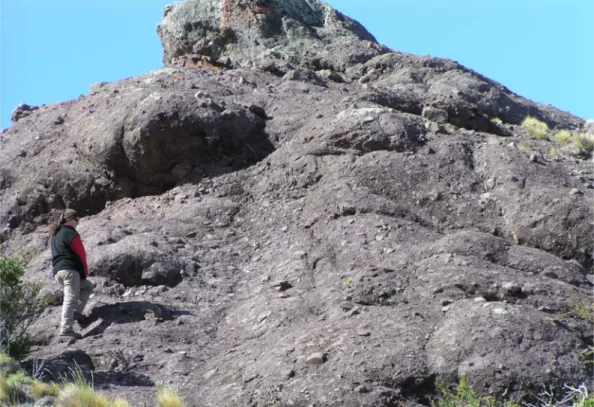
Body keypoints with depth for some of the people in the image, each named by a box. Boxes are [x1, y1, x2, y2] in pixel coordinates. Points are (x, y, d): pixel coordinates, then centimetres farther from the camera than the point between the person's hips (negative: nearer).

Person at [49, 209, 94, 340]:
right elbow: (81, 254, -5)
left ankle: (76, 312, 6)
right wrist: (85, 271, 9)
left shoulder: (54, 235, 23)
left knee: (87, 286, 23)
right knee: (70, 298, -16)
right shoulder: (71, 233, -4)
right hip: (70, 269, -9)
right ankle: (66, 329, -29)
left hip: (57, 270, 9)